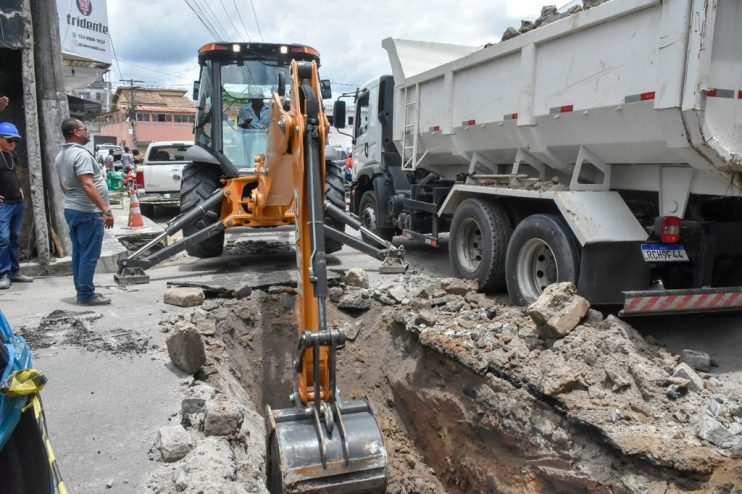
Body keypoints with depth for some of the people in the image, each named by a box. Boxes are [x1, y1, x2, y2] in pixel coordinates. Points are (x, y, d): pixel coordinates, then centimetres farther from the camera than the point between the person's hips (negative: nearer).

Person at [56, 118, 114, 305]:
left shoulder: (61, 156, 14)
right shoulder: (81, 154, -18)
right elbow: (88, 186, -26)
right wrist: (106, 210, -27)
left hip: (71, 209, 10)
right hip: (87, 212, -10)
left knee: (78, 253, 12)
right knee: (89, 255, -5)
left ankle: (82, 292, 18)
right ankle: (86, 295, -1)